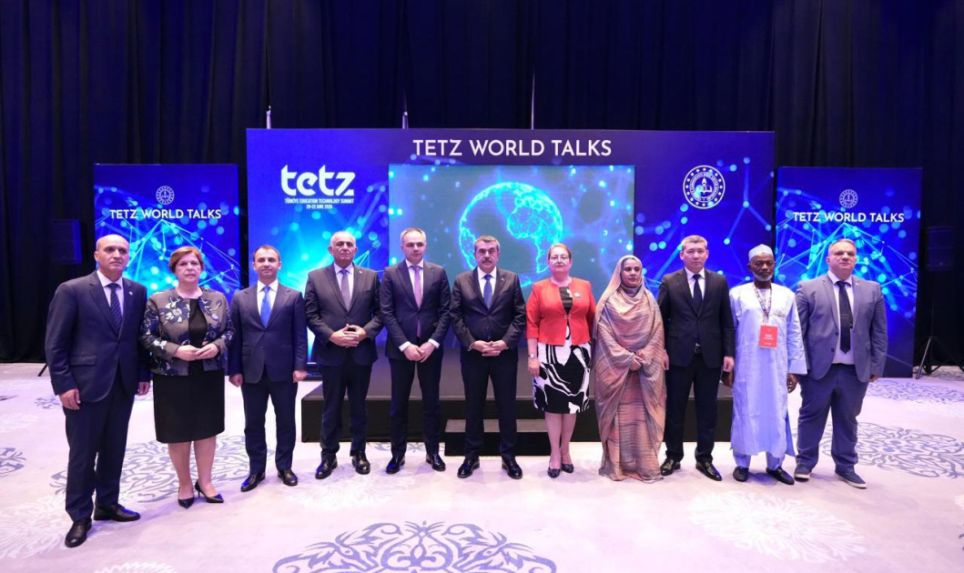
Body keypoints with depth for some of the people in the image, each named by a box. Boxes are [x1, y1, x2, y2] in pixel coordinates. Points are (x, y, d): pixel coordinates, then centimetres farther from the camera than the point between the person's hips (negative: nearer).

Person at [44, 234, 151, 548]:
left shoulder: (137, 292, 5)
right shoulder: (71, 290, -7)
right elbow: (55, 343, -8)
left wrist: (143, 374, 5)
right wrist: (64, 384, -12)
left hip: (124, 384, 4)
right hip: (85, 384, -4)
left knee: (114, 449, 14)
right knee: (82, 452, 6)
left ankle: (107, 504, 30)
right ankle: (80, 516, 21)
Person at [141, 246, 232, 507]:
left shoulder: (217, 298, 2)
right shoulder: (158, 300, -5)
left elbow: (230, 330, 7)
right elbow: (146, 337, -5)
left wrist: (217, 346, -13)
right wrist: (176, 351, -18)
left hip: (209, 376, 2)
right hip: (173, 377, -2)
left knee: (208, 429, 10)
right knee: (178, 433, 8)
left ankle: (205, 481, 25)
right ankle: (184, 484, 27)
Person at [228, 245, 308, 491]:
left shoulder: (294, 296, 3)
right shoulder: (240, 298, 8)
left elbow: (300, 335, -1)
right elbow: (235, 336, 5)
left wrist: (300, 366, -9)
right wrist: (234, 369, -2)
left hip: (283, 370, -1)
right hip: (251, 371, 1)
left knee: (285, 421, 9)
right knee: (253, 424, 10)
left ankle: (284, 467, 24)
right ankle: (256, 470, 23)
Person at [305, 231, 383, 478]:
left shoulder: (371, 276, 5)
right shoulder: (315, 277, 2)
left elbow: (380, 312, 2)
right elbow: (311, 315, -3)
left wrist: (365, 332, -14)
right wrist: (332, 335, -16)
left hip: (361, 352, 1)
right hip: (330, 353, -1)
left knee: (359, 407, 12)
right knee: (331, 408, 10)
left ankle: (358, 453, 25)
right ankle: (329, 456, 23)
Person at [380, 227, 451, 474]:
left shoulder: (438, 272, 4)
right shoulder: (390, 274, 1)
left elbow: (445, 312, 0)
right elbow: (387, 313, -5)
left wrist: (432, 342, -11)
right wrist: (405, 345, -14)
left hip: (430, 346, 1)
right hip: (401, 347, -1)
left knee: (431, 401, 9)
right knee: (399, 403, 7)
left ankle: (433, 452, 22)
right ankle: (397, 454, 19)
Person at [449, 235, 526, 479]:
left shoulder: (512, 279, 4)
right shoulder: (461, 281, 4)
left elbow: (520, 316, 0)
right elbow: (456, 317, 0)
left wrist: (505, 342, -12)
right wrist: (472, 343, -12)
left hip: (504, 353, 0)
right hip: (473, 353, 0)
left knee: (507, 406, 7)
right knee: (473, 406, 9)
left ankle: (508, 456, 20)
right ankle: (472, 456, 22)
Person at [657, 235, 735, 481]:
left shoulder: (720, 282, 6)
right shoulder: (669, 282, 1)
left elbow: (726, 321, 5)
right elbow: (660, 319, 1)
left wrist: (728, 353, -2)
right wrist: (661, 350, -7)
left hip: (710, 356, 2)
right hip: (679, 355, -1)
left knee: (707, 410, 9)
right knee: (674, 409, 8)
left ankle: (704, 458, 22)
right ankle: (673, 456, 21)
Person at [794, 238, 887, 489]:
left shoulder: (872, 290, 9)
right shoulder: (808, 288, -1)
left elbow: (879, 332, 9)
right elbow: (797, 330, -3)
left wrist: (877, 365, 3)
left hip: (856, 369, 3)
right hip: (818, 367, -2)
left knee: (847, 420, 13)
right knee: (811, 417, 8)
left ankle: (846, 466, 28)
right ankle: (805, 463, 23)